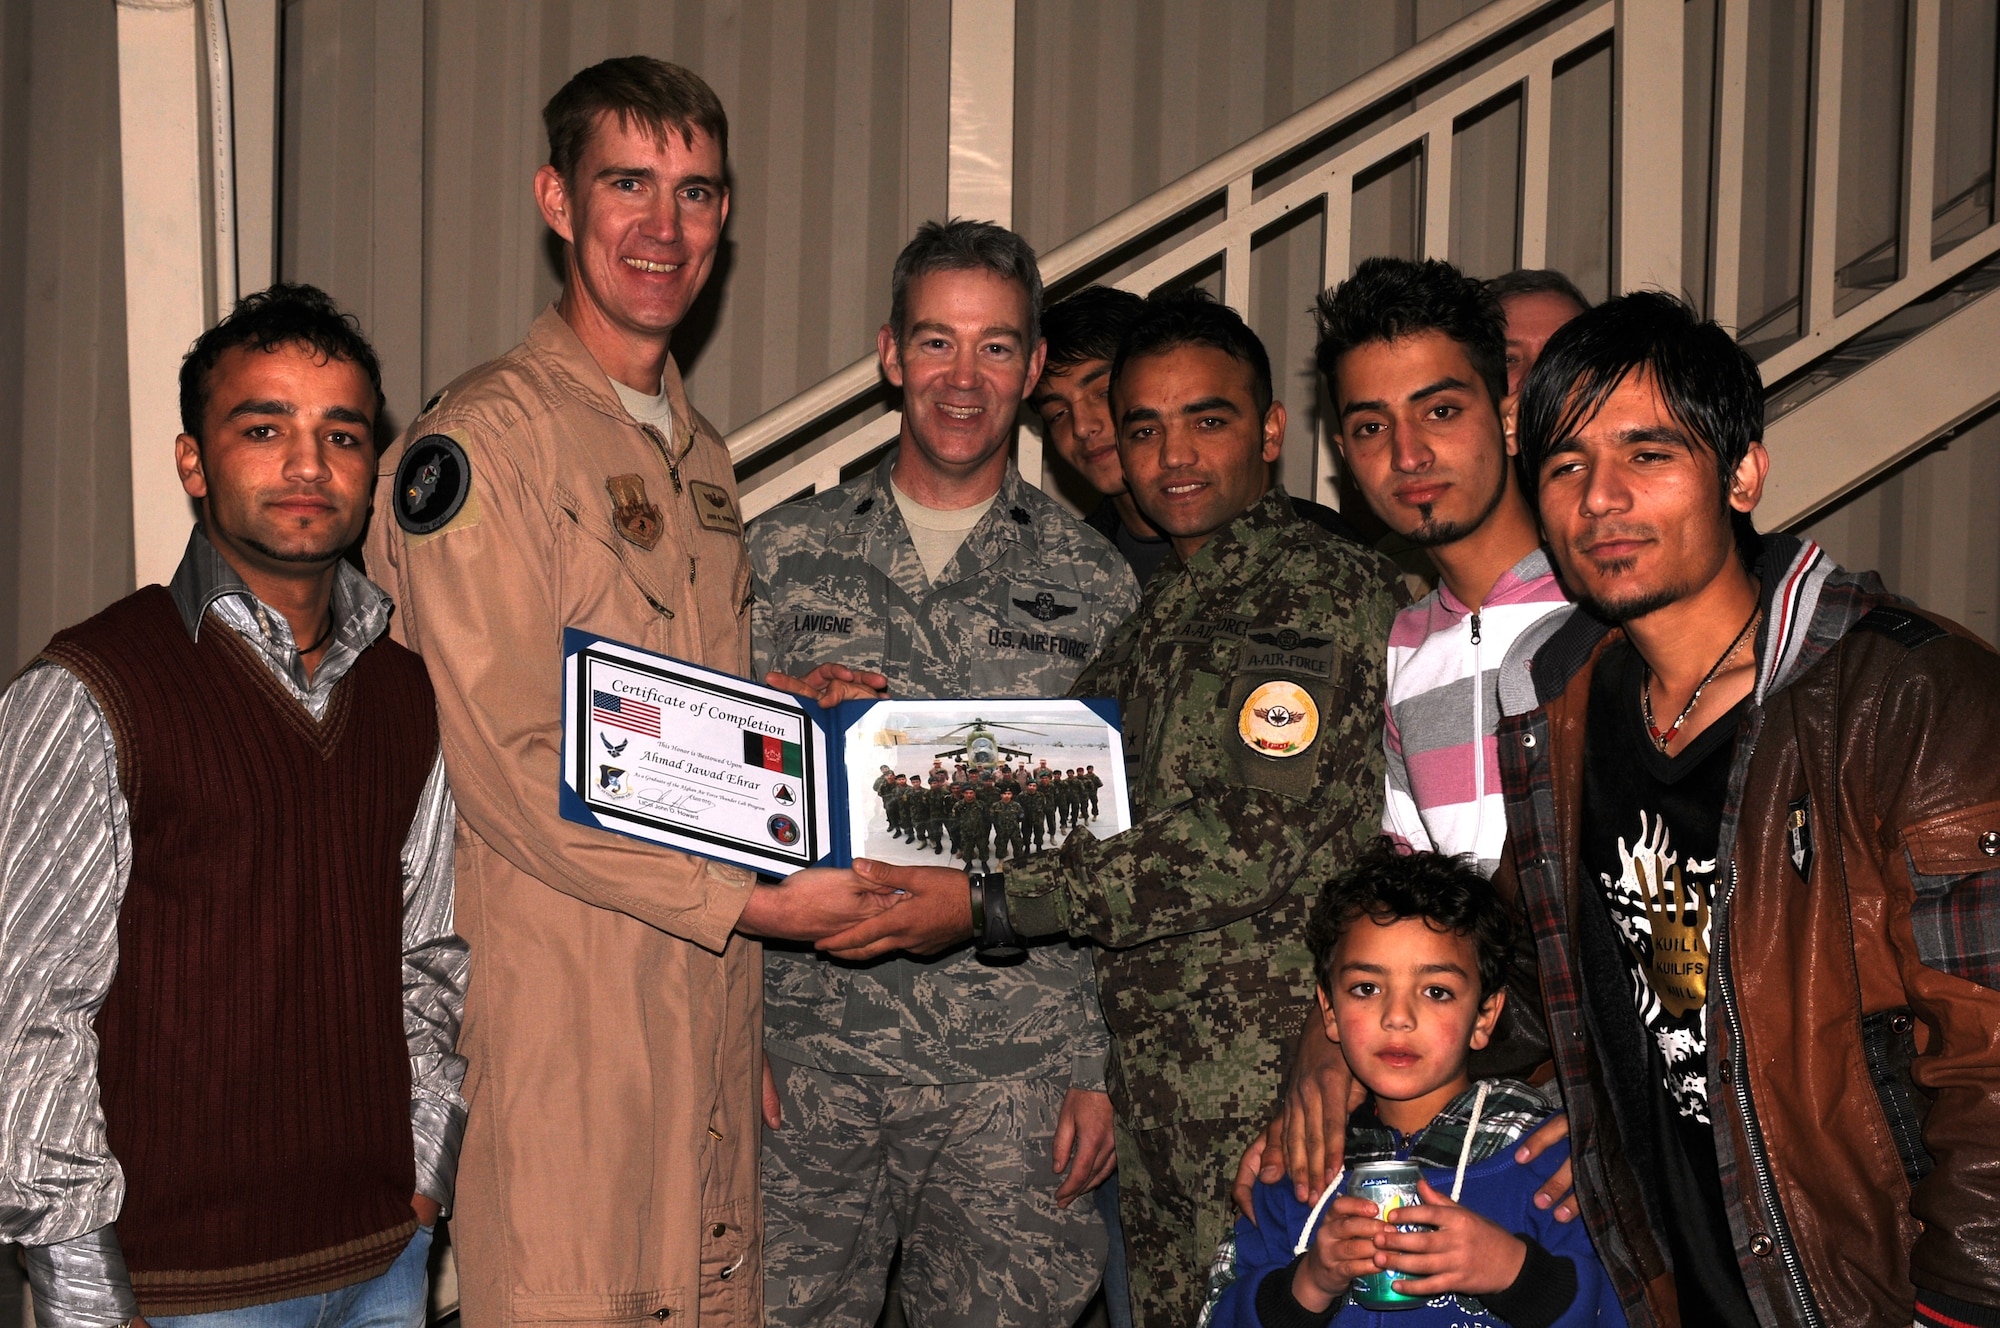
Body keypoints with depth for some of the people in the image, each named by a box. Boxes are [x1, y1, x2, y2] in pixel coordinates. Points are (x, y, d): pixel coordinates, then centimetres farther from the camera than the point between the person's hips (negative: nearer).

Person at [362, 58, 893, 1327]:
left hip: (711, 988, 8)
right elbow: (513, 766, -16)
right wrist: (755, 899, -15)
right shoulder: (478, 441, -9)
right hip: (560, 1001, -7)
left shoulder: (699, 453, 17)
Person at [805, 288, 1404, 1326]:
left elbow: (1246, 838, -20)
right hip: (1154, 1093, 8)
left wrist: (987, 905, -20)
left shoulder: (1331, 592, -10)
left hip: (1272, 1096, -8)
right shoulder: (1156, 616, 19)